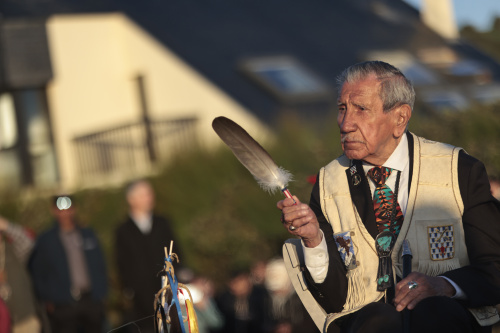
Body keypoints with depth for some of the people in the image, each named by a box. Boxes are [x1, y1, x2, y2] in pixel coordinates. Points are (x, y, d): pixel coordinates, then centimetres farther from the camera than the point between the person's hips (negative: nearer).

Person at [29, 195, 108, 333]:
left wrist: (101, 293, 9)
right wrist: (47, 300, 0)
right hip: (63, 305, -3)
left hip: (92, 301, 3)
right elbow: (36, 272, 6)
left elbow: (100, 265, 17)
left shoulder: (88, 235, 12)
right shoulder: (46, 240, 4)